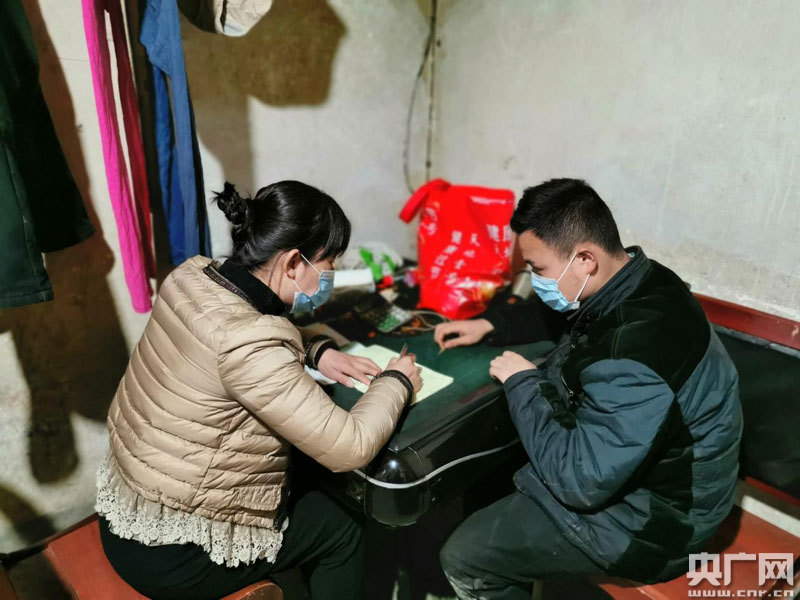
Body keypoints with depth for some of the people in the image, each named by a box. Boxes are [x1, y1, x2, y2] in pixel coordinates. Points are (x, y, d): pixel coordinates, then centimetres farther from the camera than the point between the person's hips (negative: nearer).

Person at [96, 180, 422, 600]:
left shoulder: (192, 277, -8)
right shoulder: (248, 345, -33)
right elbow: (349, 448, -27)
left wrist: (316, 351, -2)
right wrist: (396, 383, -11)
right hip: (166, 554, -8)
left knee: (308, 492, 23)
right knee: (340, 533, 10)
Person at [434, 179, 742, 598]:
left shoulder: (637, 354, -38)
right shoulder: (632, 285, -8)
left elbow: (580, 480, -33)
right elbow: (551, 314, 14)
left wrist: (523, 384, -23)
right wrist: (490, 325, 3)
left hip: (646, 516, -9)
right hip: (620, 462, 9)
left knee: (463, 557, -6)